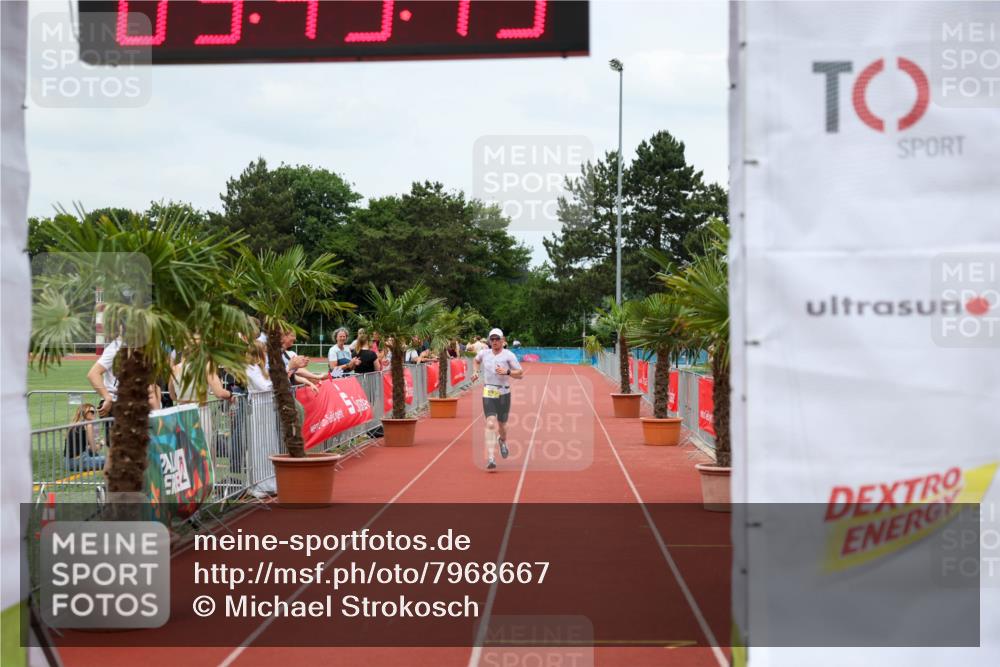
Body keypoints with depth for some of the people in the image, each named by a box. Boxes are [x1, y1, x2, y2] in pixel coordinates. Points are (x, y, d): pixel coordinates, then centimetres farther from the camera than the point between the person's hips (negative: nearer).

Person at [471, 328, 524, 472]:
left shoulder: (509, 355, -4)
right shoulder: (484, 353, 6)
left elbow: (520, 374, -5)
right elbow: (476, 360, 31)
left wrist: (507, 372, -20)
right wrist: (475, 372, 13)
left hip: (504, 394, -1)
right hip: (488, 394, 1)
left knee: (501, 425, 12)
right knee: (490, 423, -16)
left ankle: (502, 441, 50)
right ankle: (490, 459, -21)